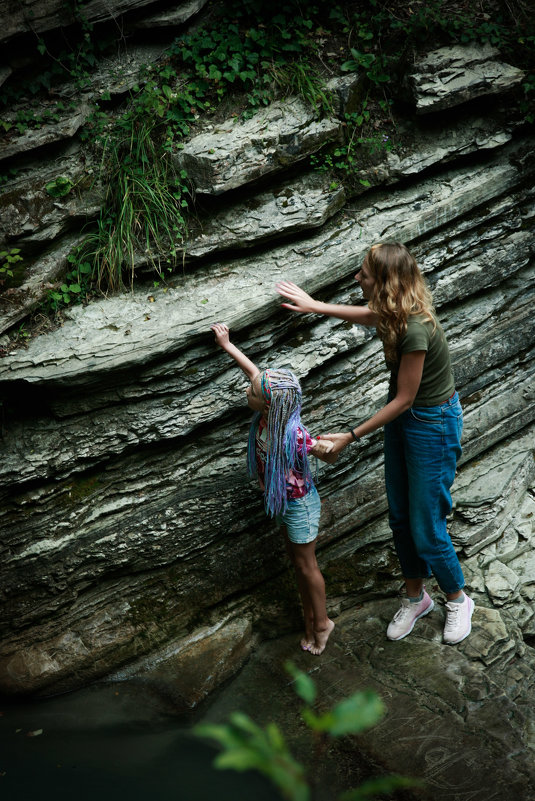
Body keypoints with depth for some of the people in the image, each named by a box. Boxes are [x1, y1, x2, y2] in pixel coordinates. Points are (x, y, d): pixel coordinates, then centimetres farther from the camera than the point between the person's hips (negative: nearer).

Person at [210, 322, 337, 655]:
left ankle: (322, 622, 33)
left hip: (299, 504, -8)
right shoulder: (268, 414, -15)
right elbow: (254, 371, -2)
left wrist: (328, 449, -46)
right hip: (281, 500, 8)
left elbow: (329, 457, -23)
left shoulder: (294, 435, -35)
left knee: (306, 564, 11)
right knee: (297, 560, 21)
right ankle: (310, 618, 39)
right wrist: (226, 344, 6)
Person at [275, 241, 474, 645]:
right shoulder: (395, 312, -7)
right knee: (400, 518, 18)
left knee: (426, 530, 3)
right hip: (404, 418, 9)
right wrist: (314, 305, 18)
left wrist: (351, 437, -18)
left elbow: (403, 400, -24)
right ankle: (416, 597, 38)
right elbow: (366, 315, 20)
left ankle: (458, 600, 30)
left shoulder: (416, 330, -33)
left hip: (433, 425, -9)